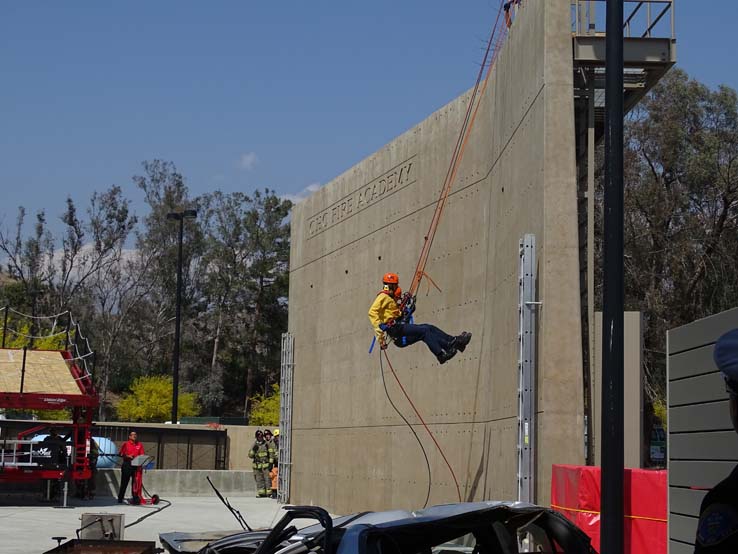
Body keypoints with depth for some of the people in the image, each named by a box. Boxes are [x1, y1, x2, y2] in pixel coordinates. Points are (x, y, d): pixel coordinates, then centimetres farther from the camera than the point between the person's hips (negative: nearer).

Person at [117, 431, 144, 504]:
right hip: (127, 464, -2)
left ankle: (135, 498, 3)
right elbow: (121, 454, 1)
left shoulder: (139, 445, 11)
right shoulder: (126, 444, 4)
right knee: (124, 482, 2)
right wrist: (128, 456, -13)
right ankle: (120, 498, 10)